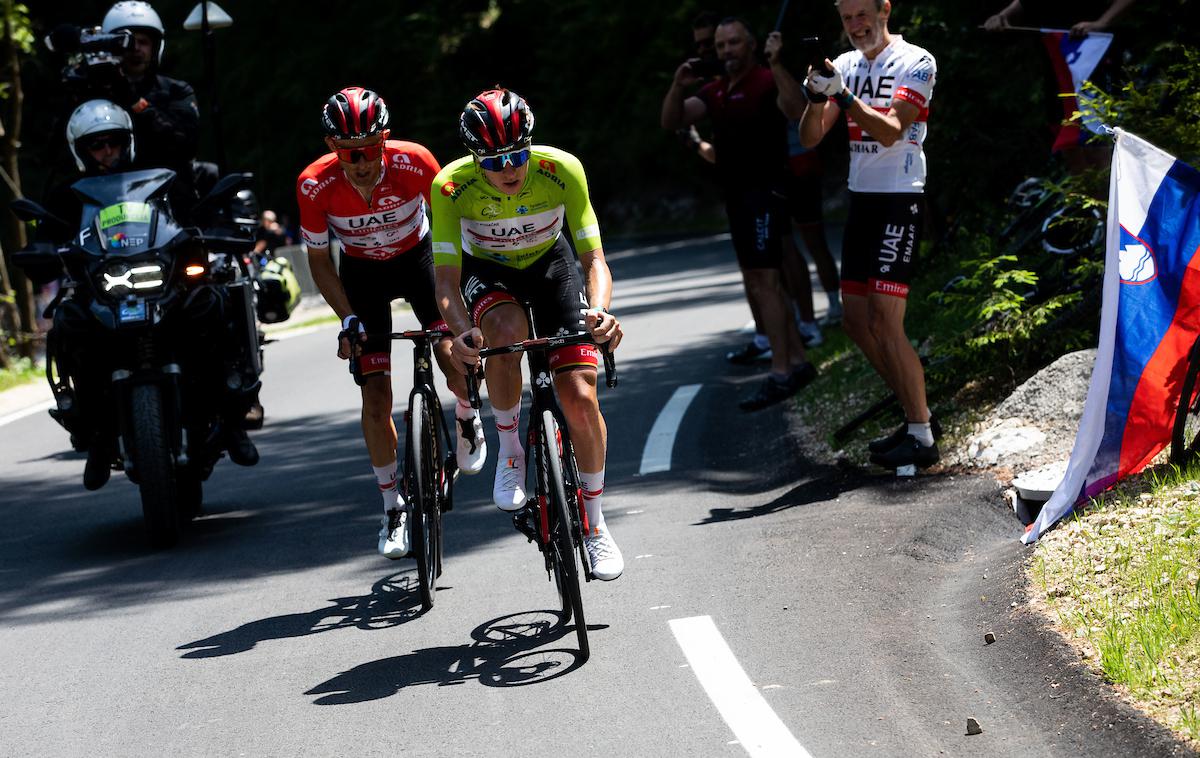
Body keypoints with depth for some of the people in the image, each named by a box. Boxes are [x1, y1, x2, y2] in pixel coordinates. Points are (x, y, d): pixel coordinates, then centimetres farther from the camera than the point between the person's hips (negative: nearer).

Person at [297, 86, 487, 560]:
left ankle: (467, 417, 17)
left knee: (456, 361, -19)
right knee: (376, 392, -6)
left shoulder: (414, 163, -30)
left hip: (416, 257, 0)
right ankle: (393, 507, 8)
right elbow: (319, 260, -12)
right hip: (361, 272, 0)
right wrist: (348, 320, -21)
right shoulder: (315, 185, -28)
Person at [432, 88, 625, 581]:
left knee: (580, 396, -14)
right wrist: (461, 332, -52)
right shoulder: (452, 186, -31)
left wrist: (599, 310, -48)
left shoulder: (562, 170, -30)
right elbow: (446, 281, -31)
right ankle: (510, 448, -11)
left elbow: (593, 258, -27)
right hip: (486, 268, -1)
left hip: (548, 261, 1)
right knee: (507, 331, -37)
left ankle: (594, 522, 6)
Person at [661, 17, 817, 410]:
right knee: (758, 283, 13)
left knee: (764, 282, -14)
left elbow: (798, 111, -31)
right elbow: (671, 121, 3)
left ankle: (780, 374, -16)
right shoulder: (715, 91, 11)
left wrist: (777, 65, -42)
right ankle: (797, 362, 21)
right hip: (737, 197, 9)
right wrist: (677, 86, -15)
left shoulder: (767, 82, -12)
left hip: (765, 194, -9)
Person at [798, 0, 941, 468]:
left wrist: (841, 94, -30)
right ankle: (915, 416, 21)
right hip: (860, 199, 8)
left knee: (885, 322, -13)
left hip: (900, 200, -8)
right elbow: (810, 139, 4)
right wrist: (816, 97, -16)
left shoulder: (915, 63, -8)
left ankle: (922, 439, -7)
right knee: (855, 320, 8)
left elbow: (889, 131, -20)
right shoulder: (845, 65, 10)